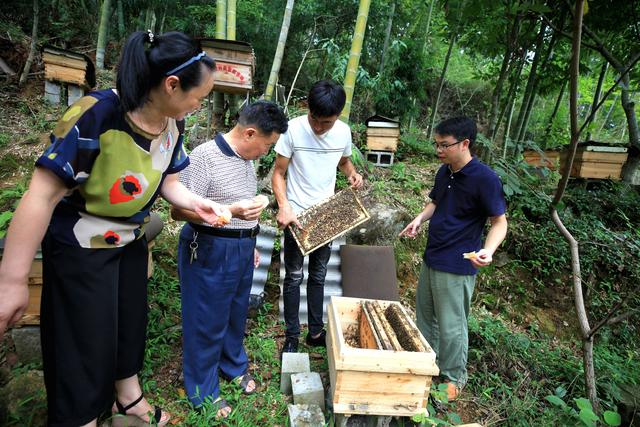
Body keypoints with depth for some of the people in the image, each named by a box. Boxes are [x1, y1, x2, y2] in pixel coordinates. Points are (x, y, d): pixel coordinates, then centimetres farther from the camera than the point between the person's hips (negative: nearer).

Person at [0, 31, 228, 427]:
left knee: (131, 323, 23)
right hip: (79, 249, -7)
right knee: (84, 344, 6)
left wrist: (197, 203, -19)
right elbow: (41, 196, -28)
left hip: (131, 242, 7)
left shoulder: (173, 124, -10)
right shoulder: (95, 115, -31)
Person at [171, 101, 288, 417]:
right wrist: (231, 212, -32)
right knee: (207, 321, 8)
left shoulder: (246, 159, 7)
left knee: (237, 312, 22)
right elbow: (179, 211, -22)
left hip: (242, 248, 8)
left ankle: (235, 366, 46)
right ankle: (203, 390, 29)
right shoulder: (204, 156, -19)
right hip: (210, 251, -8)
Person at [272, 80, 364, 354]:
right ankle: (291, 336, 21)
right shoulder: (293, 129, -17)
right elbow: (279, 173, -11)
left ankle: (316, 332, 30)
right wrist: (283, 207, -26)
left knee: (318, 275, 15)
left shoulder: (344, 132, -5)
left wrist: (352, 173, -7)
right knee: (294, 276, 5)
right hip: (297, 214, -3)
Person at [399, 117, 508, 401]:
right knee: (424, 315, 21)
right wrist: (420, 218, -2)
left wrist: (488, 250, -32)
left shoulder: (485, 178, -18)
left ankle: (454, 378, 27)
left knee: (450, 326, 5)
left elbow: (499, 221, -14)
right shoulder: (444, 172, 4)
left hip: (457, 266, -8)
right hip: (431, 258, 8)